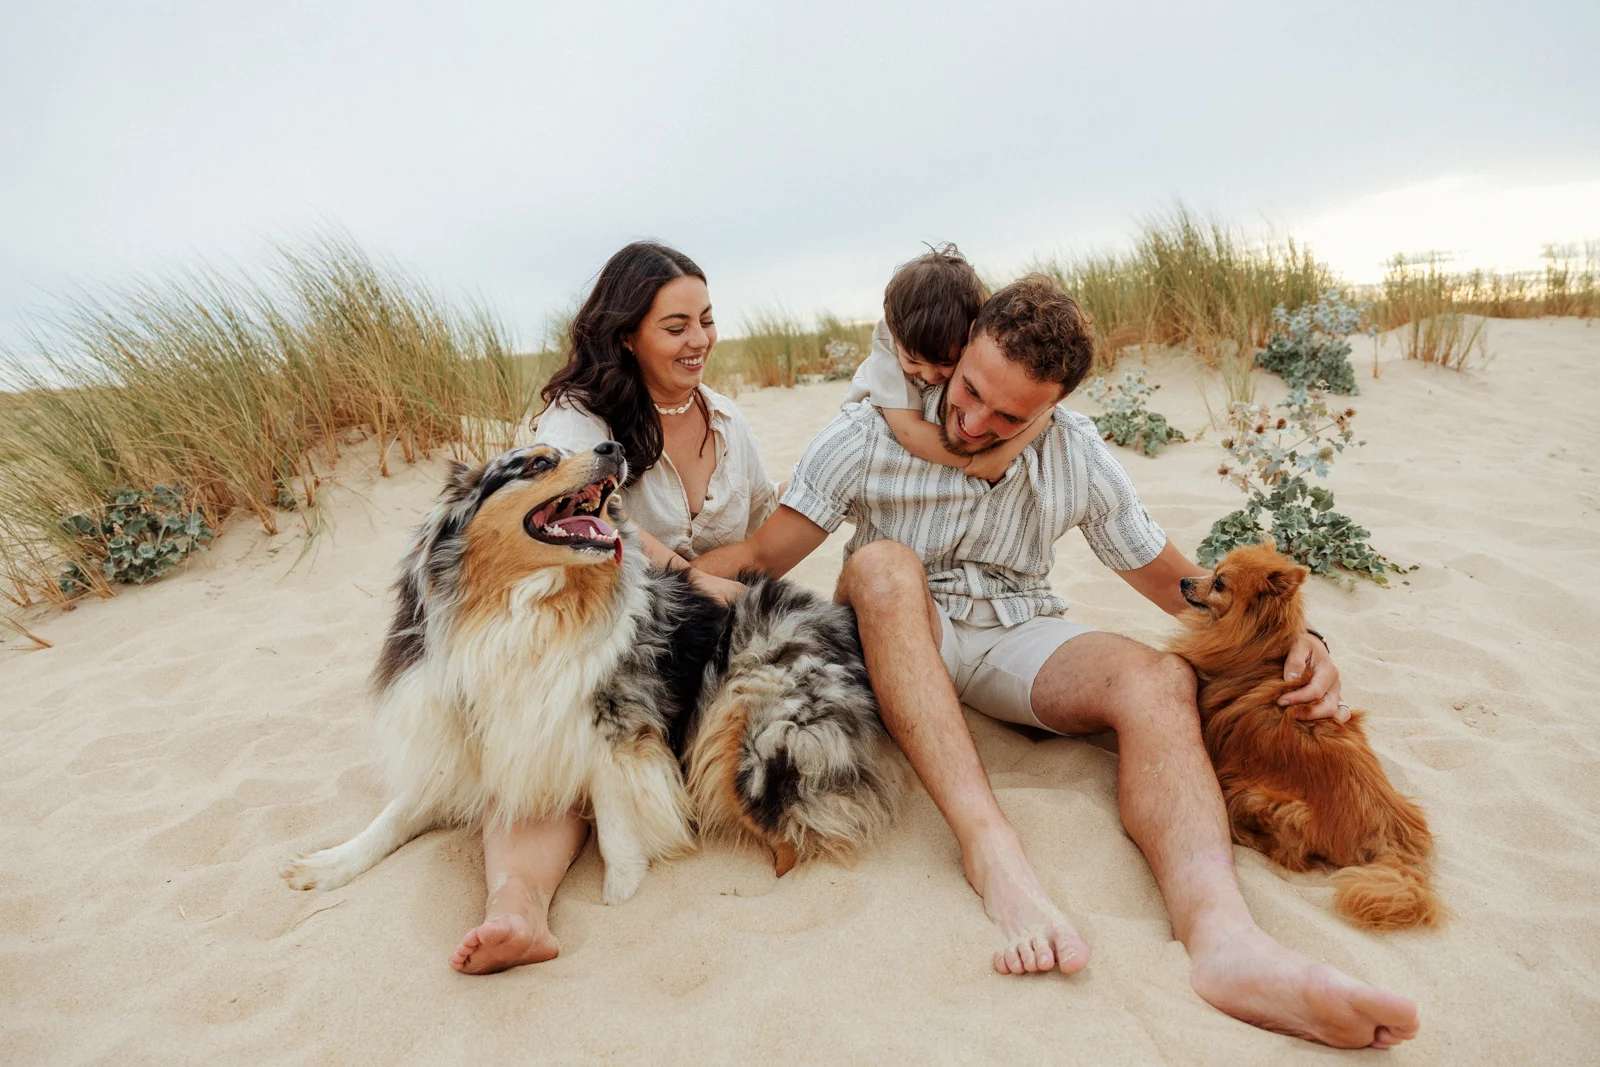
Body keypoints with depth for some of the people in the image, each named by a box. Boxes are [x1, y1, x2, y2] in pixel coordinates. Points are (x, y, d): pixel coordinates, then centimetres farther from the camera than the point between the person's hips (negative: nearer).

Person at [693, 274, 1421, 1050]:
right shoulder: (868, 435, -9)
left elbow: (1164, 573, 5)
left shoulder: (1077, 456, 0)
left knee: (1157, 678, -27)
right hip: (893, 636, -1)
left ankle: (1219, 932, -52)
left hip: (1015, 638, 2)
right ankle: (990, 843, -45)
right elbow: (759, 558, -10)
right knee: (882, 562, -35)